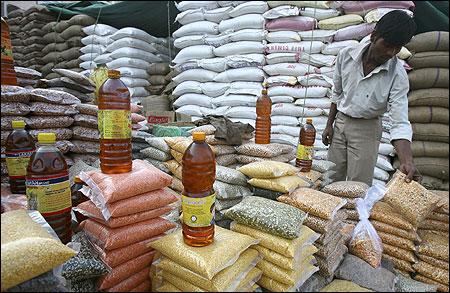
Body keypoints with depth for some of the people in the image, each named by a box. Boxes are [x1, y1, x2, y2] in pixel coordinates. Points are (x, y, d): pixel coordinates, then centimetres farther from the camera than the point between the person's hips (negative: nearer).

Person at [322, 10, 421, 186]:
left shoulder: (398, 75, -17)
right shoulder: (346, 55, -9)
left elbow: (400, 123, -20)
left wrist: (407, 162, -34)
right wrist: (329, 125, 6)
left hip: (367, 130, -2)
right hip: (340, 123, 3)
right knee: (332, 181, 13)